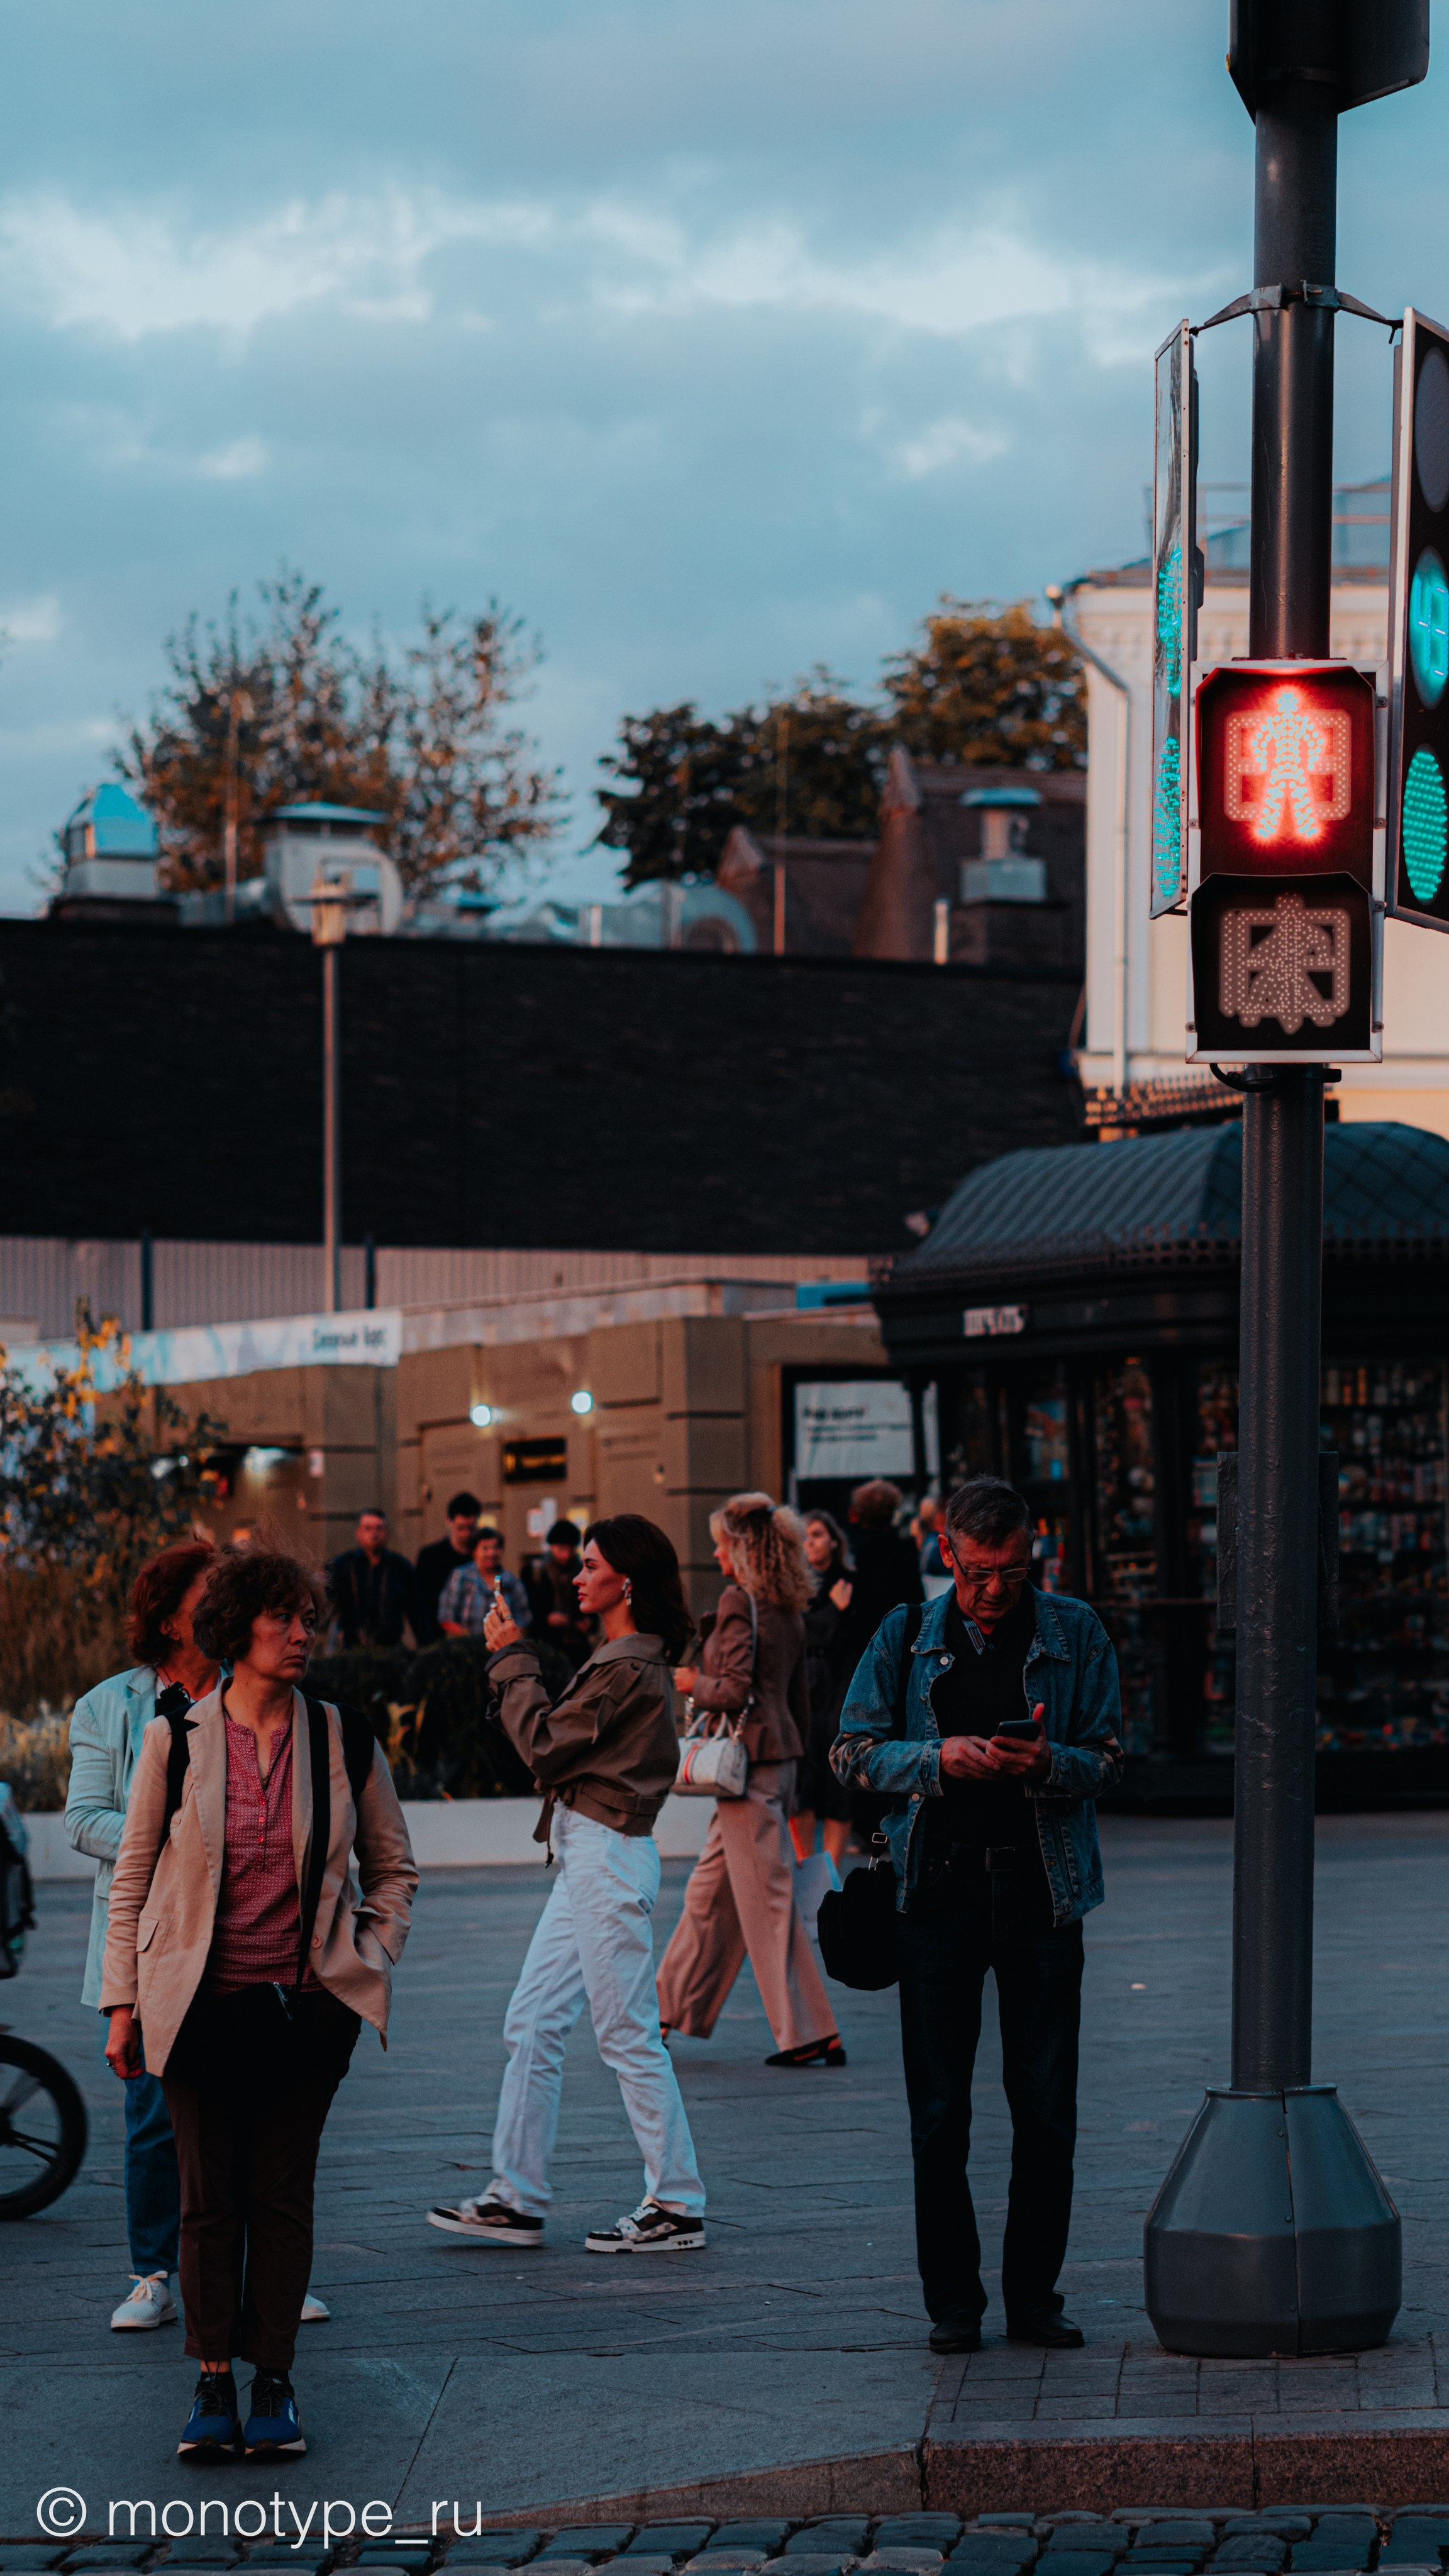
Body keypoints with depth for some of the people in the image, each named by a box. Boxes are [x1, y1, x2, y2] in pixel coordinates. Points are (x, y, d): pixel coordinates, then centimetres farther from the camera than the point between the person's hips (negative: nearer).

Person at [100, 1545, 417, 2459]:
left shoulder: (346, 1742, 1)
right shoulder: (175, 1741, -2)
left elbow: (394, 1867, 14)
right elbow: (134, 1874, 4)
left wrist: (374, 1959, 3)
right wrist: (124, 1998, 2)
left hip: (308, 2006, 1)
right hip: (203, 2004, -1)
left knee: (282, 2194, 4)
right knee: (210, 2196, 2)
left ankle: (274, 2381, 11)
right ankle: (213, 2384, 9)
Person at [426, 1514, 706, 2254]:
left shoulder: (628, 1669, -17)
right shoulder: (631, 1660, 15)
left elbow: (546, 1745, -14)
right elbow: (566, 1742, 16)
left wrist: (512, 1660, -6)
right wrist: (514, 1661, 13)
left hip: (607, 1859, -11)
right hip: (590, 1858, 11)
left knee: (628, 2035, -4)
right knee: (532, 2025, 11)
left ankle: (676, 2207, 3)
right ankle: (516, 2200, 15)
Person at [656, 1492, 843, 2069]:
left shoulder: (739, 1600, -14)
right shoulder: (788, 1608, 11)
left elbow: (735, 1691, -20)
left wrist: (694, 1683, -1)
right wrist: (794, 1771, 21)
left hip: (748, 1757, -9)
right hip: (778, 1755, 9)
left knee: (768, 1898, -5)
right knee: (710, 1891, 17)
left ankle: (809, 2033, -5)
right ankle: (671, 2008, 26)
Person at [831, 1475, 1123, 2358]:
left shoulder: (1075, 1634, 5)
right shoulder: (908, 1637, 6)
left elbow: (1108, 1759, 4)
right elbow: (853, 1750, 5)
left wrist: (1046, 1763, -17)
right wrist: (939, 1759, -12)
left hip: (1041, 1884, 0)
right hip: (939, 1887, 0)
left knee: (1046, 2105, 2)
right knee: (939, 2109, 2)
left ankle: (1035, 2295, 12)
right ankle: (954, 2301, 10)